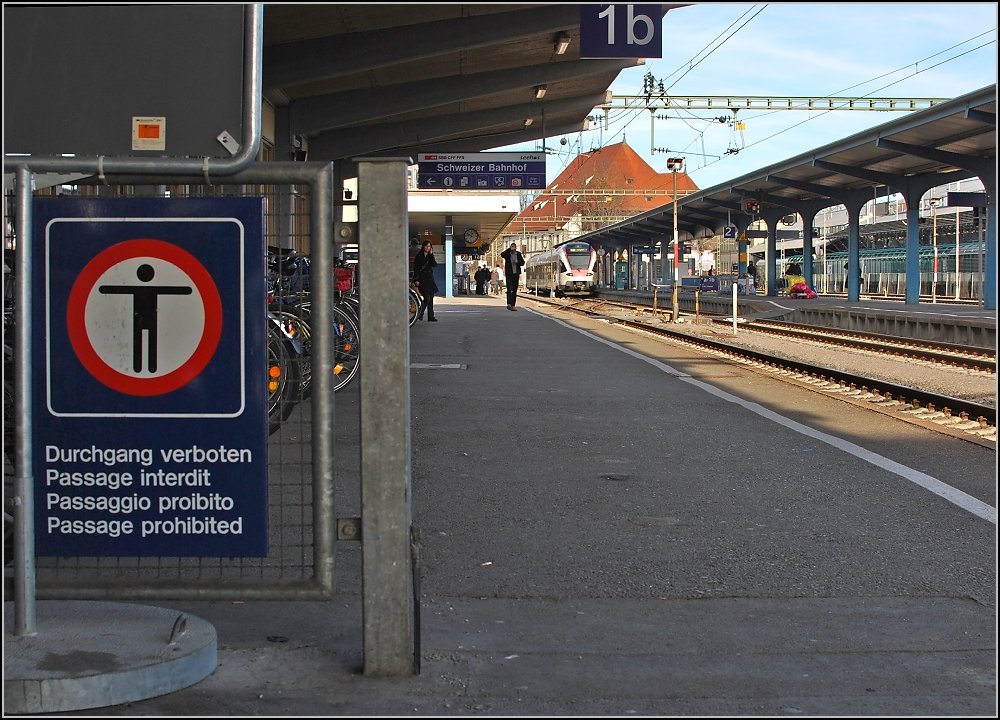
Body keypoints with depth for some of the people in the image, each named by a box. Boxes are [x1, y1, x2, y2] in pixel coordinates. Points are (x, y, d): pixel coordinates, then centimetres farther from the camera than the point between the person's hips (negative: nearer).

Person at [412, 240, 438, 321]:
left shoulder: (430, 256, 12)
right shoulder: (419, 256, -1)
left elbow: (434, 265, -4)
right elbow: (416, 268, -5)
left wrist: (431, 254, -8)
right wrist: (417, 280, -12)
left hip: (430, 279, 5)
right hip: (422, 279, -5)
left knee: (431, 298, 4)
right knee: (427, 298, -15)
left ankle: (431, 316, 7)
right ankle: (419, 314, 1)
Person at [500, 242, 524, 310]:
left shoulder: (518, 254, 9)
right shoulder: (507, 254, 0)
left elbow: (522, 263, 9)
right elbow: (502, 254, -21)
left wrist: (517, 262, -10)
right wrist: (510, 249, -20)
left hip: (516, 274, 4)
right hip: (509, 274, -3)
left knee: (515, 290, 6)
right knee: (510, 289, -15)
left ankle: (513, 305, 11)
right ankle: (509, 304, -19)